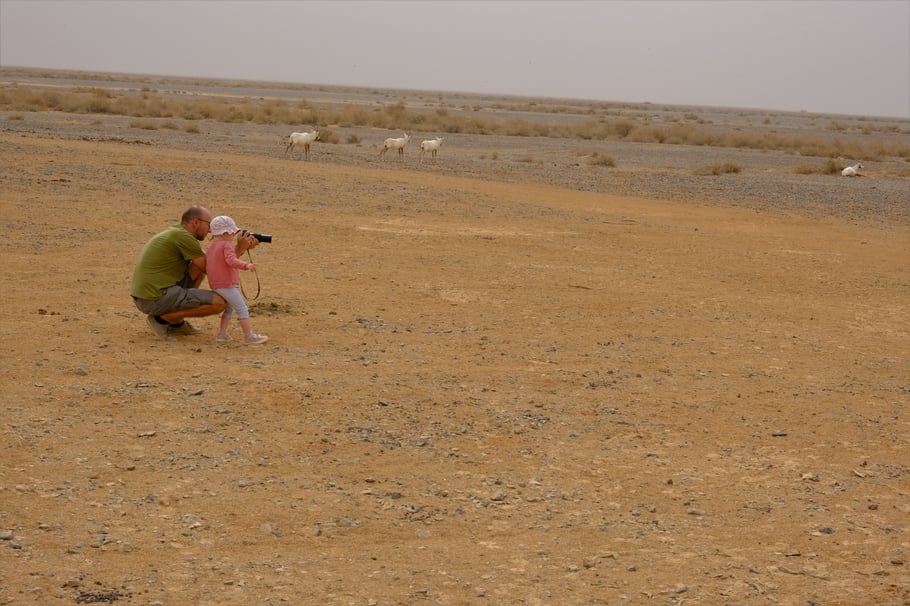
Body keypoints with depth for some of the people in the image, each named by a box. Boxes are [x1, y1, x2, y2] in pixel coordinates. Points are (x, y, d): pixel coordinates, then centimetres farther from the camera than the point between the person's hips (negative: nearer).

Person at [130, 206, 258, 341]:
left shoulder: (175, 233, 17)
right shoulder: (184, 237, -13)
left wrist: (242, 248, 11)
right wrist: (239, 249, -2)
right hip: (157, 299, -10)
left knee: (199, 268, 21)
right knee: (219, 302, -11)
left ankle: (176, 322, 16)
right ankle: (162, 318, -4)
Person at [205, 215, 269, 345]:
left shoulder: (211, 248, 17)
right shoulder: (227, 245, -12)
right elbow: (231, 260, -29)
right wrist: (246, 265, -39)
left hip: (215, 286, 9)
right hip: (227, 285, -9)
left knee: (229, 309, 24)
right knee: (242, 309, -5)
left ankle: (222, 333, 18)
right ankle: (249, 336, -8)